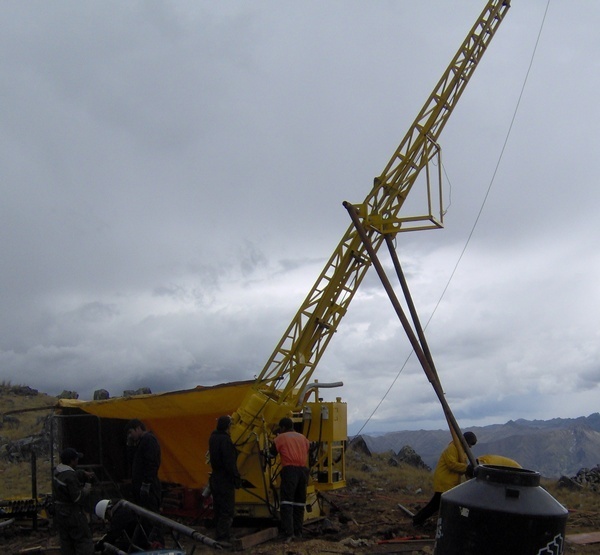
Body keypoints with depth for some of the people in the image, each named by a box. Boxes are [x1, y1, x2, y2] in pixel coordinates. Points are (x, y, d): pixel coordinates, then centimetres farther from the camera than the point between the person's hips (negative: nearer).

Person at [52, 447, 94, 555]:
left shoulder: (57, 471, 5)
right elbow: (78, 498, -23)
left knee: (66, 543, 14)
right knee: (84, 542, -1)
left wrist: (83, 474, 12)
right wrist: (87, 489, -8)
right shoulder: (70, 476, -23)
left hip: (59, 513, 9)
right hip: (72, 514, -9)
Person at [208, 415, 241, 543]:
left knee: (218, 508, 16)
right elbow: (230, 462, -21)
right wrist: (236, 478, -15)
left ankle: (219, 533, 25)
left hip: (215, 478, 9)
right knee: (227, 509, -3)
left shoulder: (213, 438, 7)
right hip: (225, 480, -9)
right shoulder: (225, 440, -20)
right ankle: (223, 536, -3)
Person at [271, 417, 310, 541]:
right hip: (303, 470, 5)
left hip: (289, 470, -5)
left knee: (287, 502, -8)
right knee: (299, 502, 13)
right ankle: (298, 532, 14)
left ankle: (288, 532, -18)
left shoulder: (281, 438, 6)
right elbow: (308, 448, 20)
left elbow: (273, 452, 13)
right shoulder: (302, 438, 19)